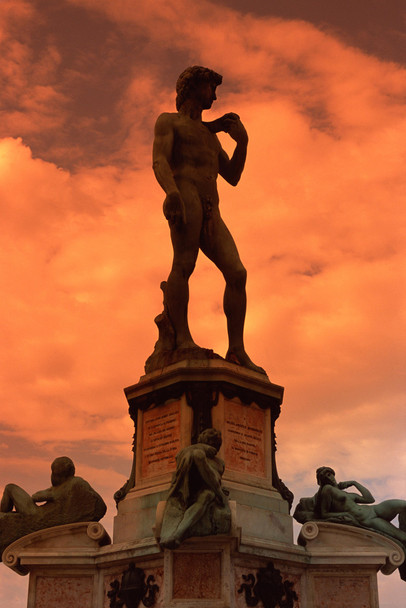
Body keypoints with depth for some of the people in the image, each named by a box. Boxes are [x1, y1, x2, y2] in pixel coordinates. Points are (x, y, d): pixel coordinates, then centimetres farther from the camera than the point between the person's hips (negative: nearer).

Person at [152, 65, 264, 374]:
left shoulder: (210, 134, 37)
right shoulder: (168, 120, 17)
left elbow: (233, 177, 30)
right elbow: (159, 161, -2)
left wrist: (242, 142, 15)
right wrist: (171, 192, -23)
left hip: (211, 213, 6)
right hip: (184, 196, -5)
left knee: (237, 273, -12)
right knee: (184, 263, -25)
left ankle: (237, 350, -17)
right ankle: (183, 337, -29)